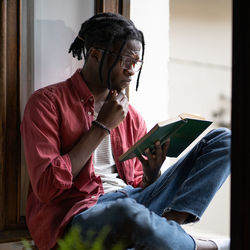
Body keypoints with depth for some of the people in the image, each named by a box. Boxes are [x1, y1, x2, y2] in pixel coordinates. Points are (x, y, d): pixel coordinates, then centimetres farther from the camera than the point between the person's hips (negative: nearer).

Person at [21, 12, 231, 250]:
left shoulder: (131, 117, 18)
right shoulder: (47, 102, 0)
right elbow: (46, 187, -12)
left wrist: (152, 171, -5)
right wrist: (102, 127, -8)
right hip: (78, 213, -6)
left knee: (222, 140, -1)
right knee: (129, 213, -44)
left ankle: (171, 219, -24)